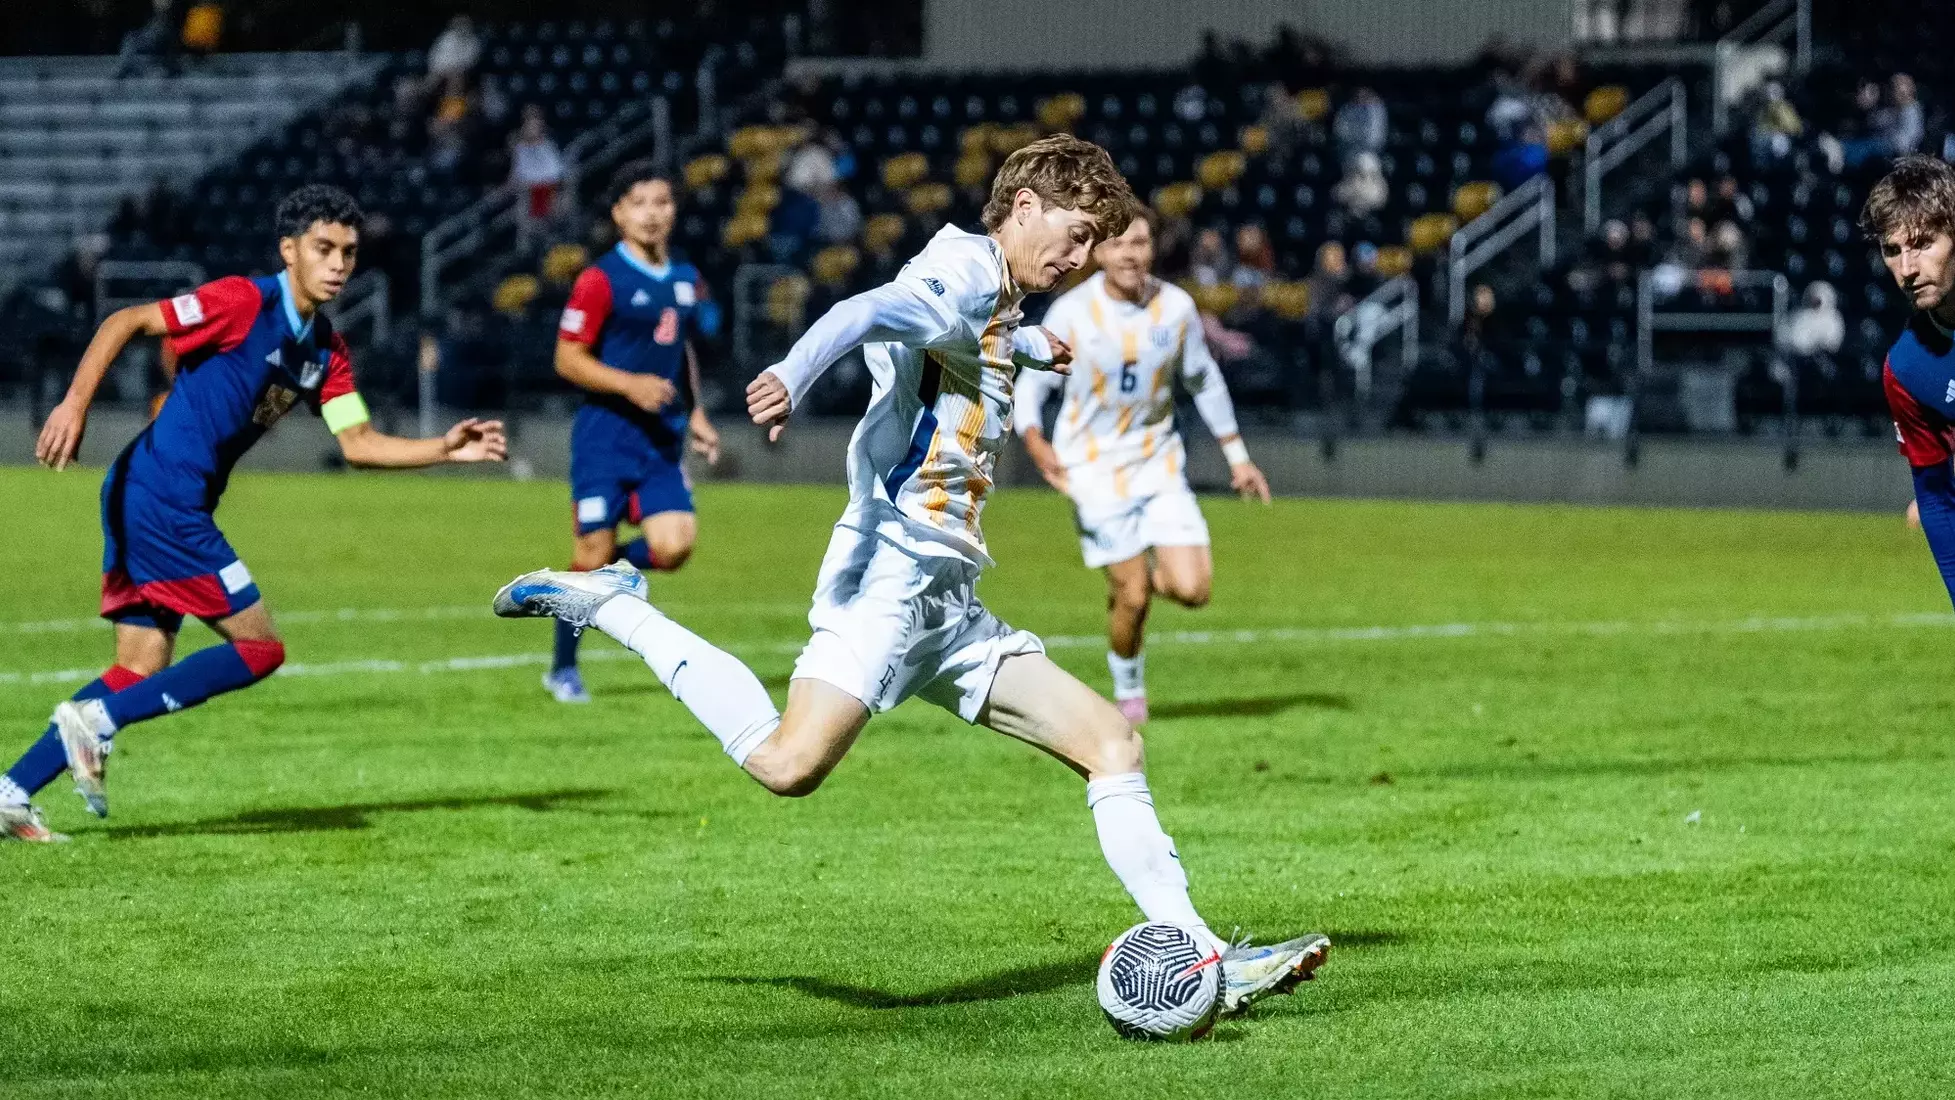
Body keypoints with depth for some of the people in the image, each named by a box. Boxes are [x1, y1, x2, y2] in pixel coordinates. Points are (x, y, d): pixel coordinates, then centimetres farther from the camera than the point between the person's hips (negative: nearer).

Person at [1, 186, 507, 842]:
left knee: (142, 671, 9)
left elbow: (358, 443, 10)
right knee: (259, 648, -7)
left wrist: (444, 449, -3)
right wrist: (75, 404, -23)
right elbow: (125, 323, -14)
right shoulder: (244, 302, -13)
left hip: (156, 505, 9)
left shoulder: (326, 350, 12)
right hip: (162, 496, -9)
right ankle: (96, 721, -7)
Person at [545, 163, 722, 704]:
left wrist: (695, 414, 16)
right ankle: (563, 670, 13)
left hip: (663, 437, 5)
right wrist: (630, 384, -21)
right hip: (607, 432, -5)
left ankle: (608, 563, 19)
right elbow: (568, 359, -10)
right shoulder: (601, 280, -9)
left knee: (674, 545, -13)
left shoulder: (686, 279, 12)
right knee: (591, 555, -4)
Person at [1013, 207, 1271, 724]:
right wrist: (1035, 442, -26)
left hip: (1159, 463, 3)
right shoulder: (1071, 313, -12)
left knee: (1191, 589, -11)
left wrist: (1237, 456, 14)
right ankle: (1128, 690, 22)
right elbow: (1031, 385, -6)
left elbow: (1203, 381, 11)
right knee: (1132, 598, -6)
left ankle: (1141, 577, 25)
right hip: (1093, 468, -3)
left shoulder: (1176, 307, -3)